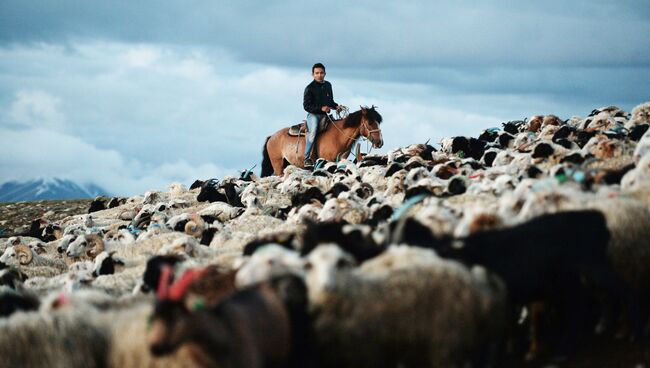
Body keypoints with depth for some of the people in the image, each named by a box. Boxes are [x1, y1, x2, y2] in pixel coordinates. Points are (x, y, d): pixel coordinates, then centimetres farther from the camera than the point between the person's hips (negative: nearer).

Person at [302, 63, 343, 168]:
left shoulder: (328, 85, 14)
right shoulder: (309, 88, -6)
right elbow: (306, 106, -9)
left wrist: (336, 106, 5)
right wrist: (321, 108, -19)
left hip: (324, 116, 7)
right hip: (313, 115, -7)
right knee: (313, 130, -33)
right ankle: (307, 158, -35)